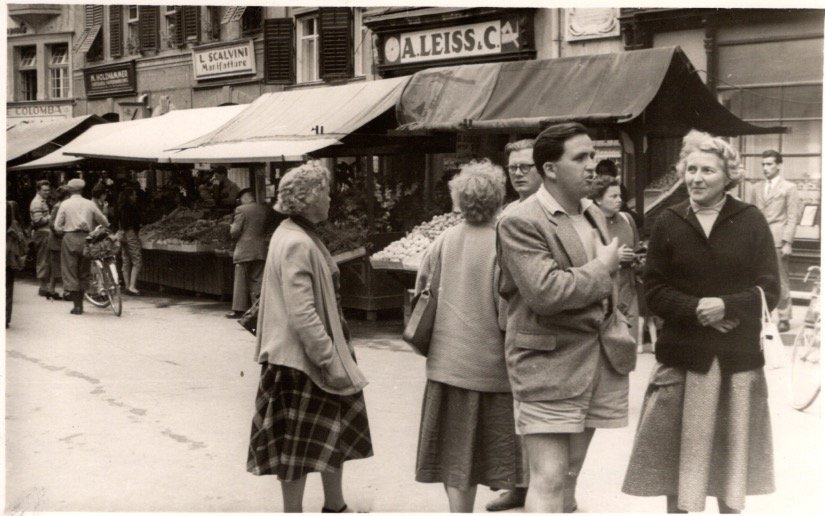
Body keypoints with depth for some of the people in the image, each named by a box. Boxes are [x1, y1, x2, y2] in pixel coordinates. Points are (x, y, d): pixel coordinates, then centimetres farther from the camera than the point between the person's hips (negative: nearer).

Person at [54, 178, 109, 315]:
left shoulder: (65, 204, -2)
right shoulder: (90, 204, 3)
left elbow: (57, 226, -3)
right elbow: (104, 221, 6)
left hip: (70, 238, -2)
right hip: (86, 239, 2)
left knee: (70, 273, 3)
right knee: (83, 272, 15)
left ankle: (77, 306, -2)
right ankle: (80, 303, 19)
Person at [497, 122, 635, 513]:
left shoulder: (594, 215, 13)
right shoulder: (521, 222, -15)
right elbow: (545, 291, -26)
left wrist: (615, 330, 15)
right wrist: (601, 269, -13)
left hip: (597, 361, 8)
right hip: (547, 365, -8)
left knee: (569, 475, 17)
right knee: (549, 479, -9)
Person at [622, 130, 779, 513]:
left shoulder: (751, 220, 0)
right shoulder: (668, 223, 2)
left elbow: (769, 288, -2)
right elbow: (654, 291, -1)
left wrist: (727, 306, -19)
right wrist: (696, 310, -17)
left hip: (738, 357, 0)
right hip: (683, 356, 0)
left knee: (731, 456, 11)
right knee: (678, 457, 4)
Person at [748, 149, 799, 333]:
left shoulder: (789, 188, 2)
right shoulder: (756, 190, 15)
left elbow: (792, 217, -3)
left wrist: (787, 242, -10)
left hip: (777, 241, -4)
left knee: (781, 282, -1)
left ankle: (784, 319, 5)